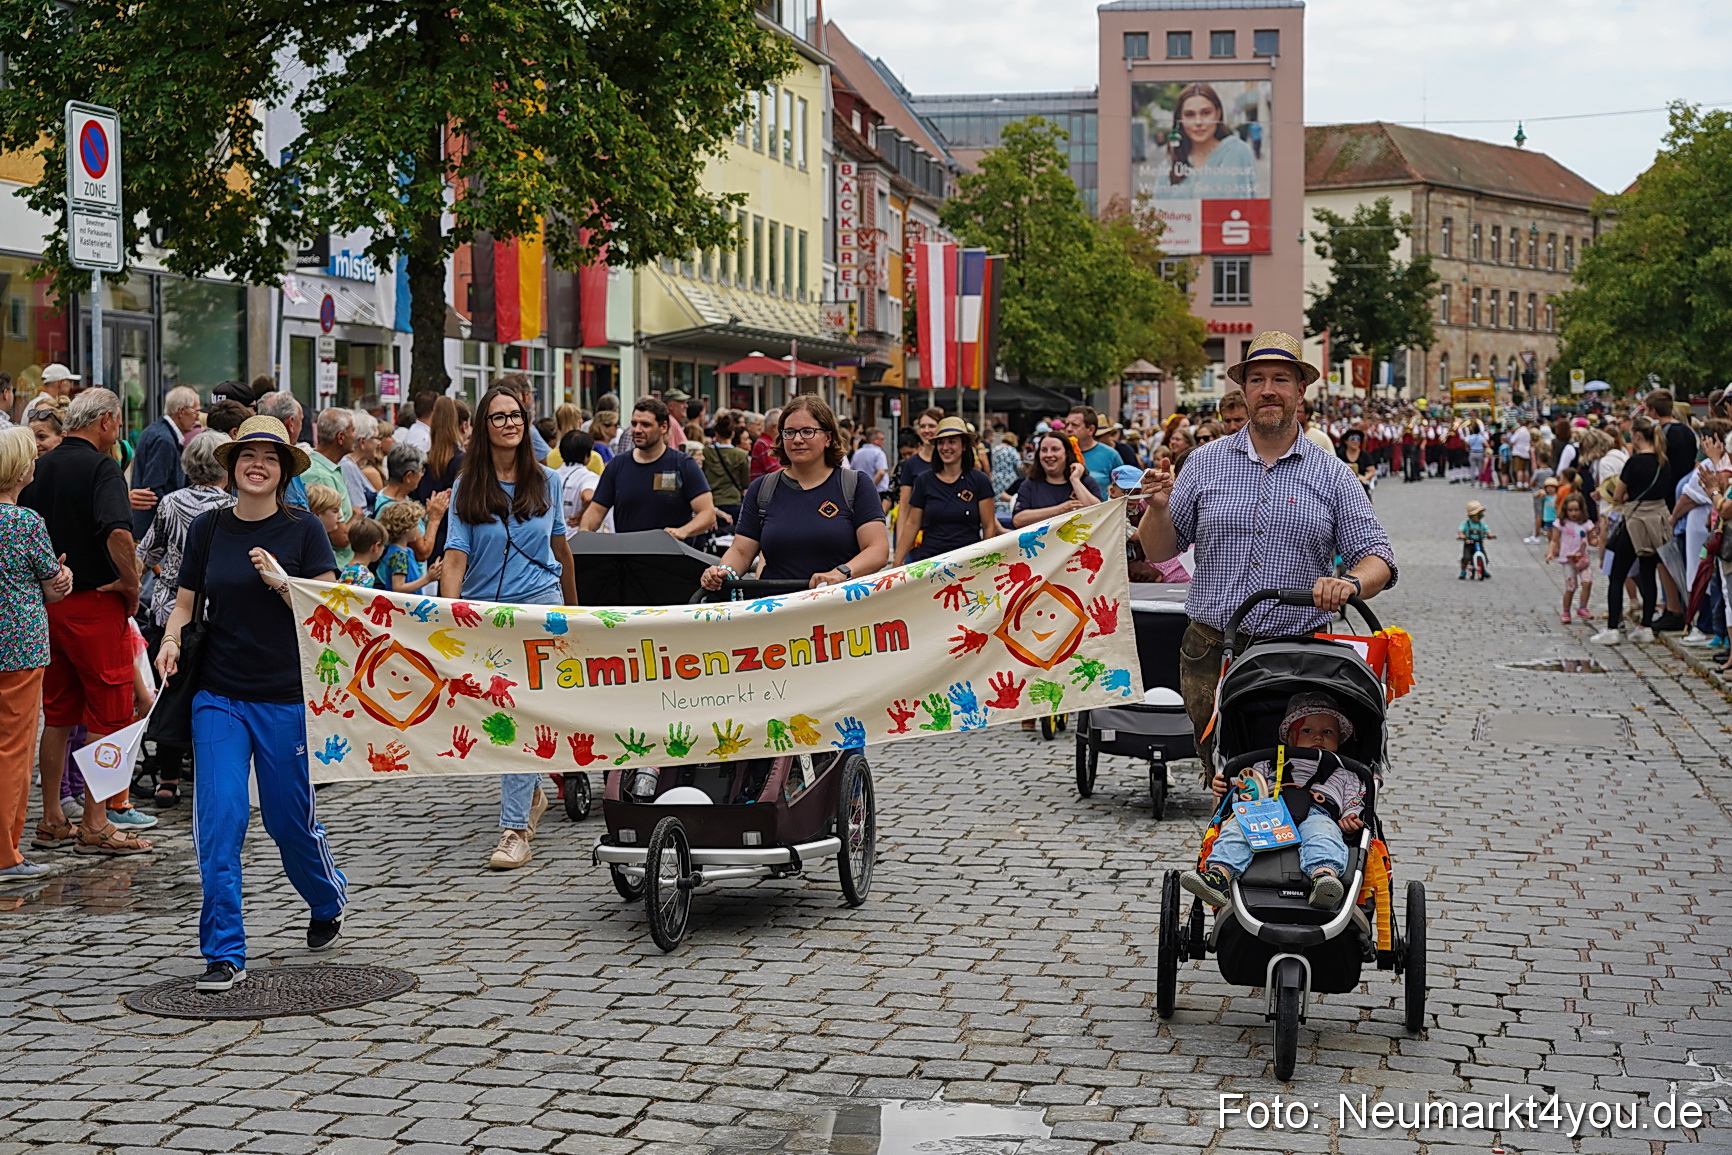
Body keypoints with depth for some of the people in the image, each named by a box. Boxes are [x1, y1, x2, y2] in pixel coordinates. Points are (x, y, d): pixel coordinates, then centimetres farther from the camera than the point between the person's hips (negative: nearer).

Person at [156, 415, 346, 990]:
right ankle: (224, 953, -2)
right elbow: (185, 602, 11)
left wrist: (281, 581, -21)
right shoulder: (208, 529, 5)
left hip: (286, 697, -2)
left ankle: (329, 901, 38)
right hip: (218, 696, 2)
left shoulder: (303, 531, -2)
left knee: (289, 819, 6)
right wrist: (171, 639, -8)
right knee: (220, 818, -8)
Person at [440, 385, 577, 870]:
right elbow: (455, 558, -8)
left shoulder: (547, 482, 6)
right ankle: (530, 794, 35)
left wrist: (573, 608, 23)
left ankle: (515, 829, -12)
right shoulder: (467, 488, 0)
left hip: (539, 604, -1)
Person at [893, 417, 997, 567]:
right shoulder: (924, 481, 7)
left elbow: (989, 527, 3)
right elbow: (912, 524, 9)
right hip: (928, 559, 1)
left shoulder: (979, 481, 3)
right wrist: (897, 562, 4)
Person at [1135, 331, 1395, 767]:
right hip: (1211, 656, 1)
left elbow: (1377, 559, 4)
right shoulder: (1206, 462, 9)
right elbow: (1158, 552, 11)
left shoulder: (1332, 474, 7)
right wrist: (1158, 507, -10)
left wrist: (1350, 583, -18)